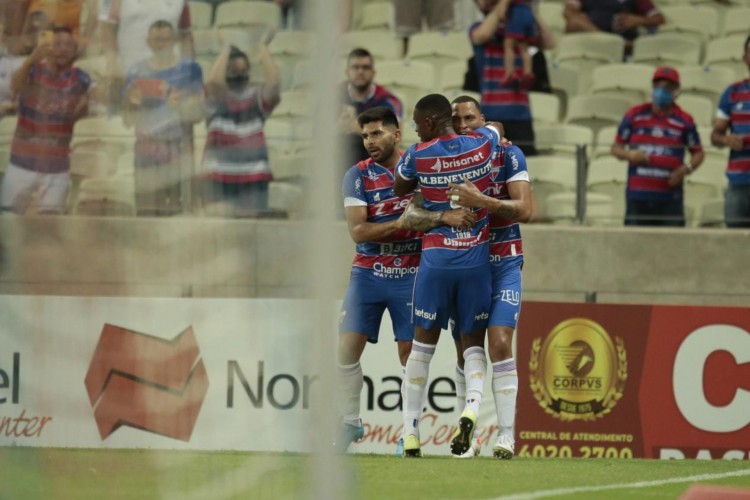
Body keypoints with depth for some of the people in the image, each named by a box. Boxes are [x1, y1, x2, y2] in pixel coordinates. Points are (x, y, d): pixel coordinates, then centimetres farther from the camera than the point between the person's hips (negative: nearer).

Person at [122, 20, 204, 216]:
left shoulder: (189, 69, 6)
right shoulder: (137, 73, 10)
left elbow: (197, 113, 3)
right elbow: (128, 120, 12)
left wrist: (177, 106, -16)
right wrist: (133, 103, -9)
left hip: (178, 148, -1)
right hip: (147, 152, 1)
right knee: (146, 209, -8)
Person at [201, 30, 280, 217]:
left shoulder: (257, 97, 7)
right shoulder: (218, 96, 3)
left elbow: (274, 82, -13)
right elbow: (214, 80, -19)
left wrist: (263, 47, -7)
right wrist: (226, 48, -9)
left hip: (253, 178, 1)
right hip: (219, 178, -1)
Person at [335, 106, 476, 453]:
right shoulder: (358, 176, -1)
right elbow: (358, 231, -10)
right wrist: (401, 223, -19)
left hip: (409, 276, 0)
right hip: (368, 273, 1)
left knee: (409, 355, -1)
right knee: (347, 348, -6)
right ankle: (350, 423, 8)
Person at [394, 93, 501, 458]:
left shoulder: (417, 156, -10)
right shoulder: (483, 144, -3)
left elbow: (399, 191, 10)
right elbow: (496, 130, 23)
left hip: (436, 261, -2)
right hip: (477, 260, 2)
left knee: (422, 345, 9)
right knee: (473, 343, 10)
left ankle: (410, 431, 9)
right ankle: (472, 407, -18)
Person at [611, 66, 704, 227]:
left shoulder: (684, 121, 4)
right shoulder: (635, 116, 6)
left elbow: (698, 153, 13)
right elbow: (616, 147, 12)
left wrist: (686, 169, -8)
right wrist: (630, 155, -10)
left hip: (670, 199, -1)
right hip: (638, 197, 1)